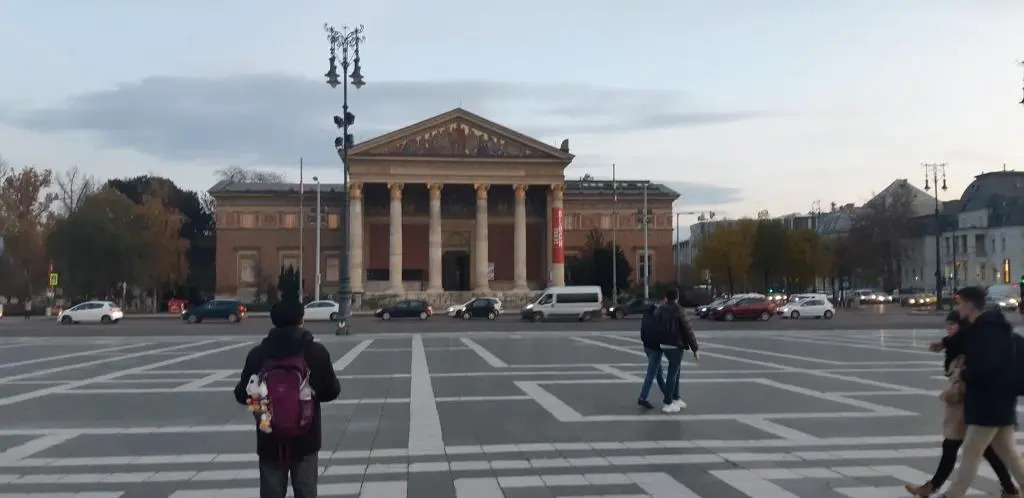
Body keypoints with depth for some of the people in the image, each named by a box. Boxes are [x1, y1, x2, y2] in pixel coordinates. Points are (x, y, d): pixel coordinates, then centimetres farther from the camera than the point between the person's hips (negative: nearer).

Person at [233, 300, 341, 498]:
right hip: (305, 439, 0)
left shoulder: (258, 354, -5)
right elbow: (331, 391, -1)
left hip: (270, 441, 1)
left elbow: (242, 395, 1)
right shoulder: (316, 352, -7)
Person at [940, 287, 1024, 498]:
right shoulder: (988, 326, 13)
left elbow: (987, 366, -28)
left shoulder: (986, 330, -19)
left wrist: (964, 375, -12)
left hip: (990, 401, -10)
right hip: (998, 400, 10)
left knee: (971, 452, -4)